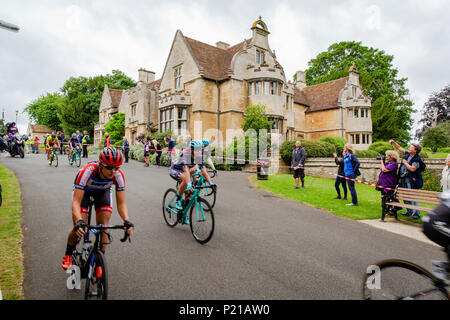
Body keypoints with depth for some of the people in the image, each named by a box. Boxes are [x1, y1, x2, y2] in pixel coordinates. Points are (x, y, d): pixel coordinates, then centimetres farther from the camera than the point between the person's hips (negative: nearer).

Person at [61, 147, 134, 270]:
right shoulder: (87, 171, -40)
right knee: (79, 229, -11)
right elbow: (76, 201, -41)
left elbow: (121, 203, -29)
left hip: (103, 191, 2)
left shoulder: (118, 175, -33)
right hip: (83, 190, -2)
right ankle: (68, 255, 21)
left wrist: (126, 220, -45)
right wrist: (79, 221, -56)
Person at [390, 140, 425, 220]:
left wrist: (405, 162, -13)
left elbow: (412, 169, -25)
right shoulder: (407, 154, 7)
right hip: (404, 179, 9)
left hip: (412, 181, -8)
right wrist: (393, 142, 4)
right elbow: (399, 148, 16)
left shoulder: (417, 159, -15)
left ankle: (416, 214, -1)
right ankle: (409, 212, 29)